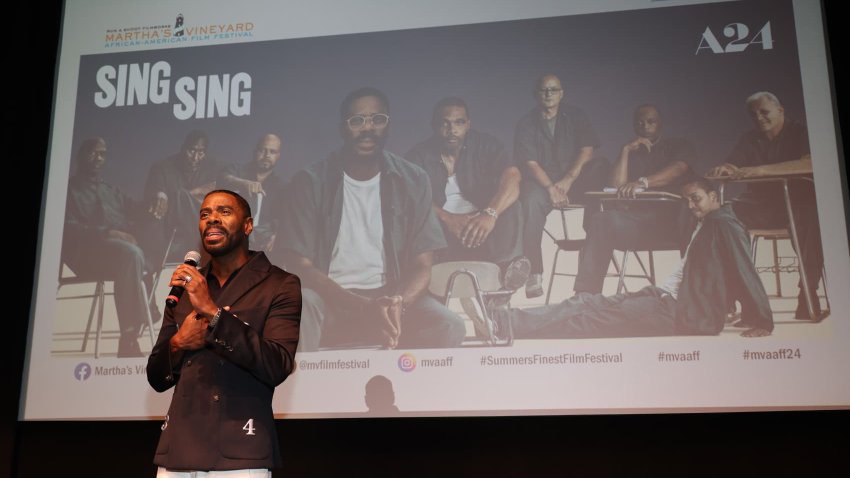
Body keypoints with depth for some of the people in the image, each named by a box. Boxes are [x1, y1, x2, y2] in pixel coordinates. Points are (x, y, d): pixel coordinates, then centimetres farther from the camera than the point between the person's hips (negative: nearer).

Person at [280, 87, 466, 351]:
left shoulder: (413, 181, 1)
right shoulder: (310, 181, -5)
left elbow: (422, 265, -1)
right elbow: (300, 265, -10)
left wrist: (397, 304, -25)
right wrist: (364, 307, -24)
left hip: (391, 298, 2)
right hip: (330, 298, -2)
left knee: (450, 327, -25)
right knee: (300, 307, -36)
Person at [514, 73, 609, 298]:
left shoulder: (575, 116, 10)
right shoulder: (527, 123, 3)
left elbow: (587, 150, -2)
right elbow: (530, 164, -7)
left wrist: (568, 180, -17)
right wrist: (551, 188, -23)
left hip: (574, 180, 2)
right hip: (542, 182, -2)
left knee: (601, 165, -26)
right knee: (532, 200, -35)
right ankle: (534, 274, -32)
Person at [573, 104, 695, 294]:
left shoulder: (679, 146, 16)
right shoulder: (630, 153, 24)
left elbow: (677, 170, -9)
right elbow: (616, 187, 8)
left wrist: (643, 182, -28)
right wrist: (625, 150, 3)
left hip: (672, 218, -2)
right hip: (638, 220, 2)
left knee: (688, 219, -38)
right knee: (602, 220, -27)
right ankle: (586, 292, -32)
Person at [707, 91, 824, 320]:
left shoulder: (799, 132, -1)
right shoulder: (749, 139, 13)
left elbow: (812, 163, -21)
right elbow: (728, 168, 6)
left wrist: (762, 170, -31)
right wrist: (721, 170, -22)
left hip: (797, 201, -4)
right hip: (761, 205, 4)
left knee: (811, 215, -38)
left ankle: (808, 293, -28)